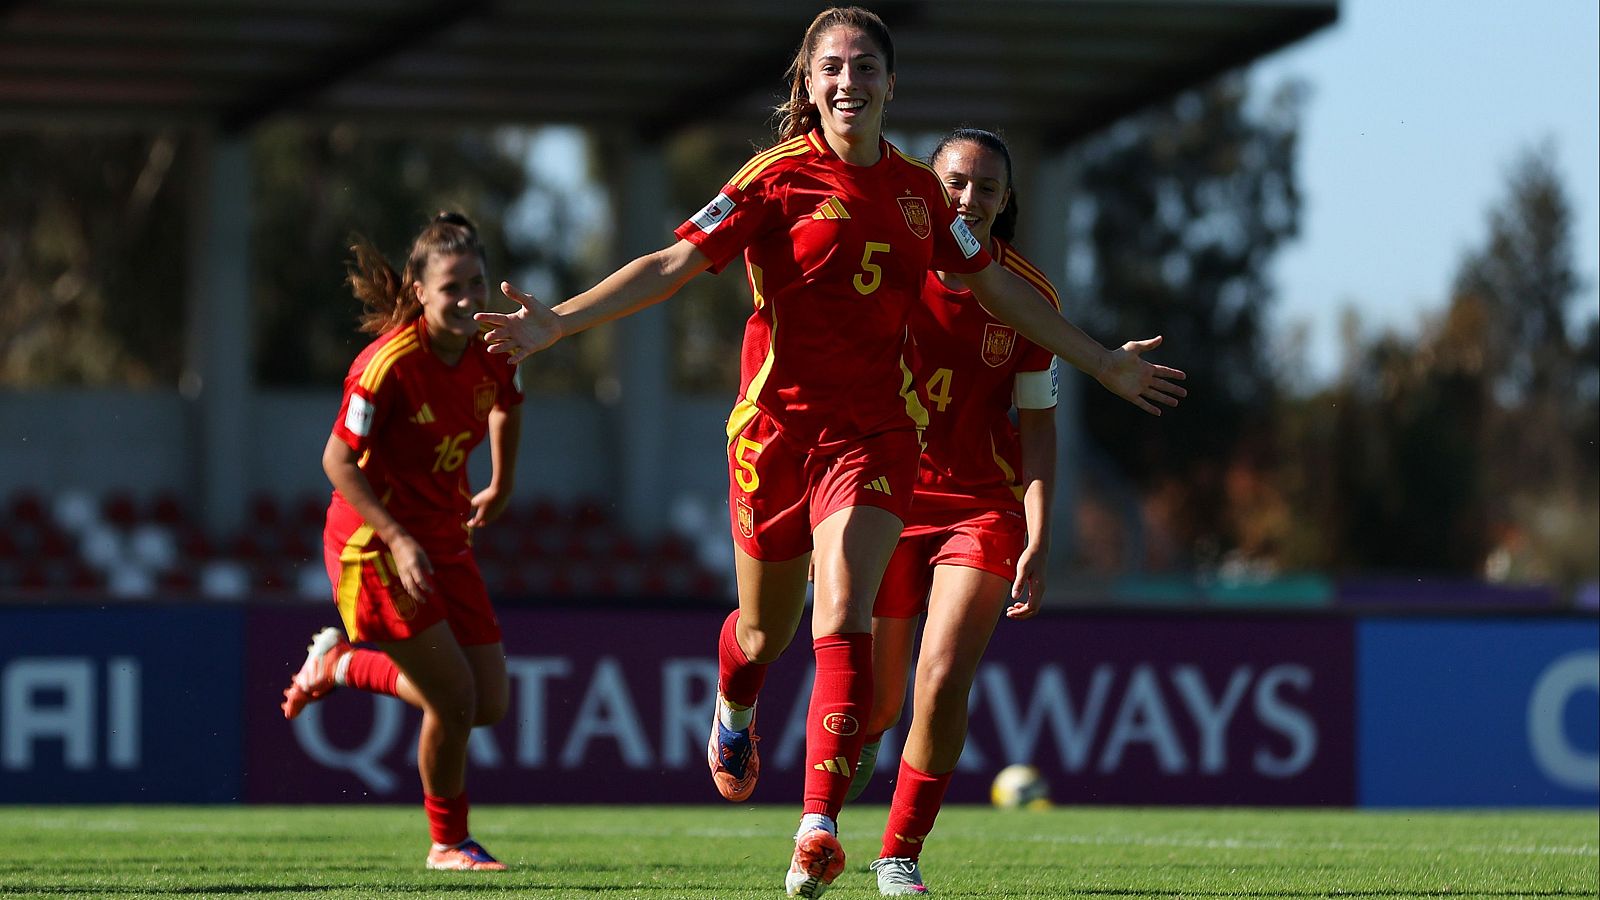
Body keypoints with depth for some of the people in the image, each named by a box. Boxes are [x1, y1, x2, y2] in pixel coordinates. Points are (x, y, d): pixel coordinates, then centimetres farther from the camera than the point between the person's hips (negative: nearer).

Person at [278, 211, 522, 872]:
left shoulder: (489, 351, -4)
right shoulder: (390, 364, -24)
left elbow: (506, 404, 20)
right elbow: (338, 460, -19)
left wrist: (501, 489, 28)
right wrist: (398, 540, -25)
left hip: (444, 539, 7)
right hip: (373, 542, -7)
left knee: (491, 703, 7)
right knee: (455, 698, -11)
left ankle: (339, 664, 28)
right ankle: (448, 843, 11)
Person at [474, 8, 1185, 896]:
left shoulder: (916, 189, 7)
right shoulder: (778, 178, -5)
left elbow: (996, 286, 20)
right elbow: (674, 263, -9)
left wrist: (1102, 363, 28)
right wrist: (556, 321, -20)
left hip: (874, 431, 1)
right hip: (778, 423, -1)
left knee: (842, 621, -17)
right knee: (765, 629, 12)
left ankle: (818, 828, -21)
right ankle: (733, 716, 50)